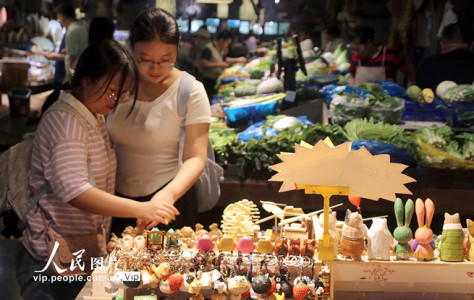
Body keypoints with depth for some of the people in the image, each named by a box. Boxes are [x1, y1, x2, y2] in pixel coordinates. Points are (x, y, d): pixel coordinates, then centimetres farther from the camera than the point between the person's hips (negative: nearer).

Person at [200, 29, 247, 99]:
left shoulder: (221, 49, 14)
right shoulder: (208, 49, -16)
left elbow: (224, 59, 31)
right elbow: (204, 64, -23)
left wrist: (237, 60, 23)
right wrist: (219, 64, -24)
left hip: (218, 80, 9)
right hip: (209, 80, -9)